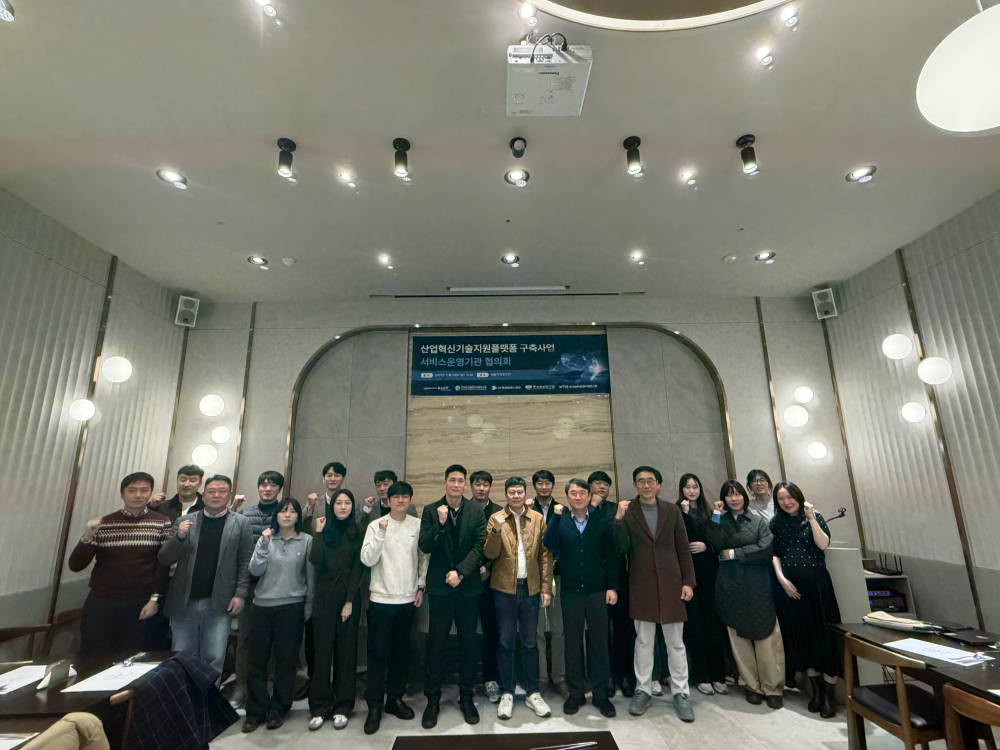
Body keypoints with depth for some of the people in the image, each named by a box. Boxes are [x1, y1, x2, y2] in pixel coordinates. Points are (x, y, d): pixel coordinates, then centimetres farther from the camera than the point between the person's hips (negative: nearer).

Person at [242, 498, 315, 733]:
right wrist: (264, 544, -14)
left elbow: (311, 574, 0)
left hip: (291, 606, -2)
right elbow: (255, 570, -5)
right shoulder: (266, 539, 4)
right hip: (262, 605, 2)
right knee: (256, 658, 8)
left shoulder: (307, 541, -4)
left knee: (285, 659, 7)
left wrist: (309, 603, 2)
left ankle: (278, 709, 25)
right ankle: (255, 710, 24)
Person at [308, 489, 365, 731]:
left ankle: (342, 706, 18)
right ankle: (319, 706, 16)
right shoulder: (325, 529, 3)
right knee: (322, 650, 4)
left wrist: (349, 601, -9)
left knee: (346, 650, 6)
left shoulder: (357, 532, 0)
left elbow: (358, 568, -3)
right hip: (324, 596, 1)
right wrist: (318, 532, -16)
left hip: (349, 596, 0)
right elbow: (315, 561, -11)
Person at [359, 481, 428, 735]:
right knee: (378, 652, 4)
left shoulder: (418, 525, 0)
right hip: (382, 598, -2)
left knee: (401, 651, 13)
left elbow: (424, 557, 8)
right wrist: (381, 533, -23)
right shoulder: (376, 526, -7)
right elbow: (367, 560, -14)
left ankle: (395, 698, 28)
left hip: (408, 599, 3)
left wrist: (421, 586, 5)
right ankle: (374, 706, 18)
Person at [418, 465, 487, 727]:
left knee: (468, 642, 11)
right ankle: (432, 699, 24)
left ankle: (466, 697, 28)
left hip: (468, 586, 1)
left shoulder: (476, 513, 0)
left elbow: (480, 546, -6)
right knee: (436, 644, 7)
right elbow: (425, 547, -7)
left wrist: (460, 572, -15)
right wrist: (440, 523, -21)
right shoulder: (431, 510, -2)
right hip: (439, 587, -1)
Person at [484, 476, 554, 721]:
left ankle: (533, 693, 26)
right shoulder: (495, 519, -2)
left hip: (531, 588, 1)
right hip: (505, 588, -1)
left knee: (530, 642, 11)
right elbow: (490, 554, -9)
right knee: (505, 642, 9)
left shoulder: (538, 519, 2)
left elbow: (545, 555, 3)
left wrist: (546, 587, -1)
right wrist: (496, 529, -24)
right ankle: (507, 694, 24)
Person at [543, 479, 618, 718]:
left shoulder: (601, 522, 0)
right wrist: (556, 516, -20)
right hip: (571, 591, 0)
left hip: (597, 590, 0)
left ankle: (601, 694, 25)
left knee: (599, 642, 9)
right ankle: (575, 693, 27)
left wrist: (612, 586, -4)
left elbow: (611, 556, 1)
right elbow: (550, 545, -16)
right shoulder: (561, 521, 0)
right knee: (572, 642, 11)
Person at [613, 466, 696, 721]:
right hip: (641, 585, -1)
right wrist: (619, 518, -23)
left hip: (670, 583, 1)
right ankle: (643, 690, 25)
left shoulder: (671, 510, 2)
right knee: (643, 641, 11)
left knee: (675, 642, 9)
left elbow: (683, 549, 4)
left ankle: (680, 693, 24)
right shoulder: (627, 511, -3)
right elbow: (622, 547, -11)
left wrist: (688, 582, -1)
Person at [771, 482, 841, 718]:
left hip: (815, 582, -3)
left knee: (823, 634, 0)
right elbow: (774, 554, 6)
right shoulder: (776, 523, 5)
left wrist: (811, 518, -23)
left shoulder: (813, 517, -1)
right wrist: (781, 578, -5)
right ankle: (816, 688, 24)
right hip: (790, 585, 3)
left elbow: (823, 544, -15)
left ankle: (830, 693, 12)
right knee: (801, 636, 9)